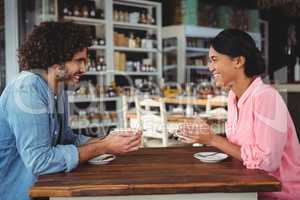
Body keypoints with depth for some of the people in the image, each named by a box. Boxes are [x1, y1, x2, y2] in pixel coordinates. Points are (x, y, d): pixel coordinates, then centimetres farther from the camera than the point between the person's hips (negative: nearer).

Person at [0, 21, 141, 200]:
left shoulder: (59, 87, 5)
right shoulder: (28, 89, -23)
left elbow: (66, 138, 7)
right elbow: (39, 160, -27)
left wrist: (106, 141, -7)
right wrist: (104, 147, -22)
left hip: (37, 185, 8)